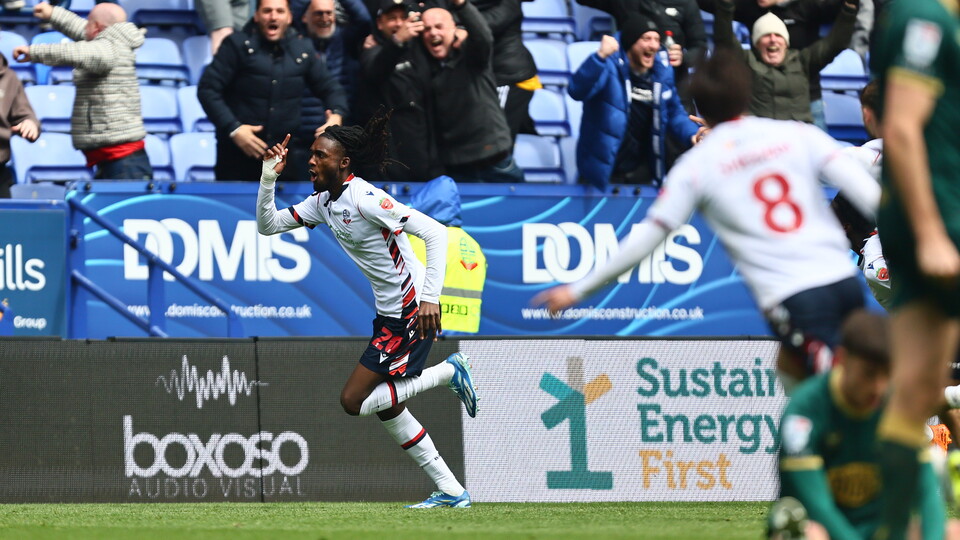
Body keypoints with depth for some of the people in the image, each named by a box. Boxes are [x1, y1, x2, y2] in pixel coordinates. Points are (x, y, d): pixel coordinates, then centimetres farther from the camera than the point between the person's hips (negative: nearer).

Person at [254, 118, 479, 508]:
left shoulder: (365, 199, -20)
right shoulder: (323, 202, 7)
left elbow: (434, 231, -25)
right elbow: (267, 225, 14)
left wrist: (430, 296, -31)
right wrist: (268, 178, -2)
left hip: (413, 312, -10)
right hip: (389, 312, 10)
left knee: (353, 401, -8)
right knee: (387, 406, 13)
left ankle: (448, 373, 1)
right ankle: (450, 491, 19)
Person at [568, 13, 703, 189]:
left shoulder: (662, 72, 3)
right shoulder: (609, 65, -16)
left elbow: (674, 113, 15)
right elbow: (577, 91, -34)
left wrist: (692, 134, -5)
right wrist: (600, 57, -47)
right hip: (602, 171, -6)